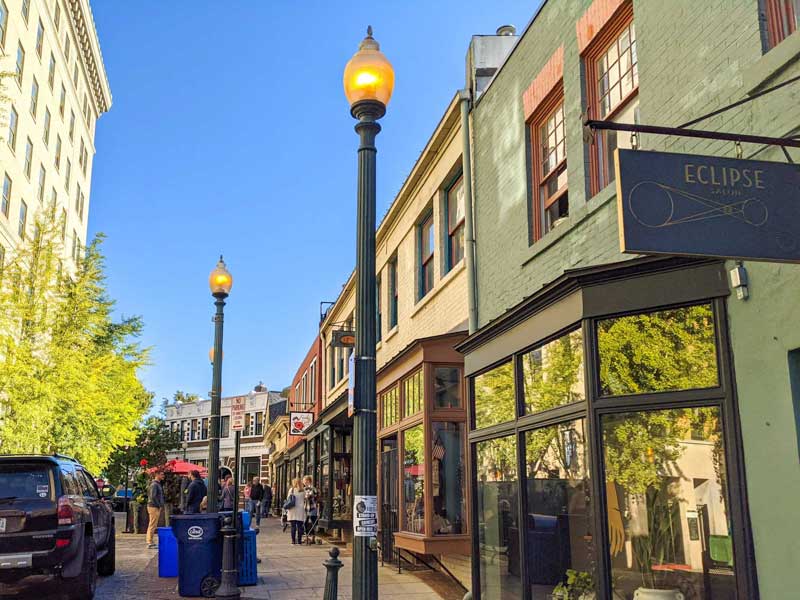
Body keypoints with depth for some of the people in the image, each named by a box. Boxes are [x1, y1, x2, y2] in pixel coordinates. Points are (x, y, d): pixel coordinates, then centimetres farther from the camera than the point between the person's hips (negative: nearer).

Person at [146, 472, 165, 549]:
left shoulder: (158, 484, 16)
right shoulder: (154, 484, -15)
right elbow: (153, 496, -22)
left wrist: (161, 505, 13)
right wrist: (159, 505, -17)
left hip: (156, 507, 10)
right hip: (154, 507, -10)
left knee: (151, 525, 14)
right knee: (152, 525, -7)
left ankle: (149, 541, 19)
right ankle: (150, 543, -5)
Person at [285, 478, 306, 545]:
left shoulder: (291, 490, 0)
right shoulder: (303, 491, 2)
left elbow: (288, 499, 1)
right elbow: (305, 501, 4)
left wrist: (287, 509, 10)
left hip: (292, 510, 0)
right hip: (300, 510, 1)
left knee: (293, 526, 3)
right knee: (300, 526, 3)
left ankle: (293, 540, 3)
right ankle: (299, 540, 4)